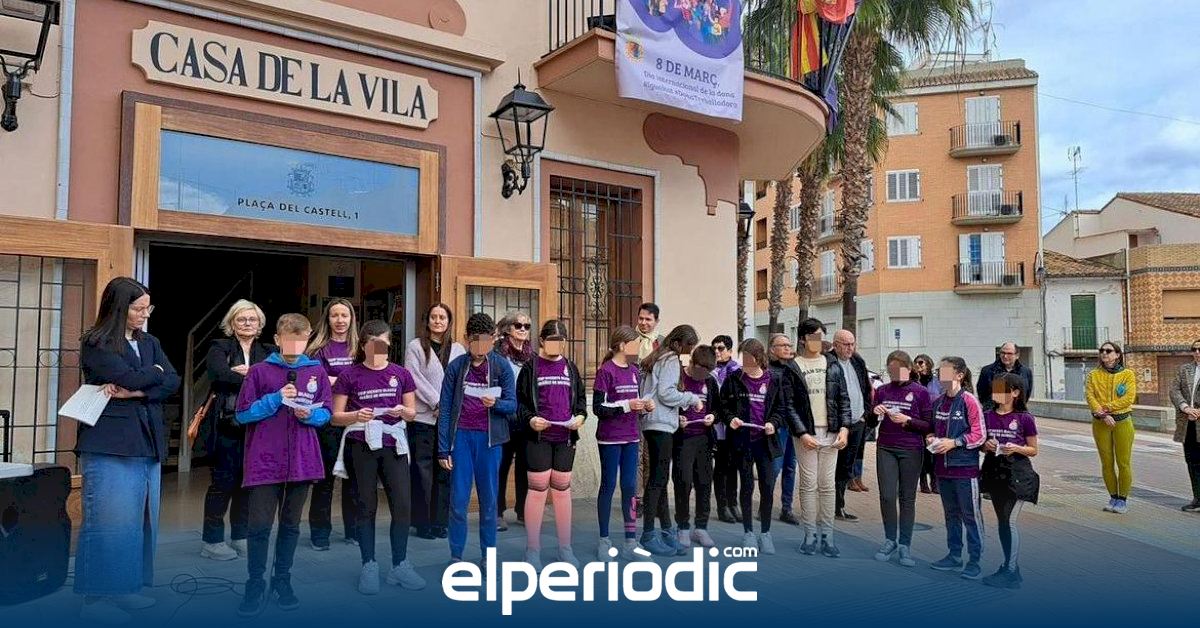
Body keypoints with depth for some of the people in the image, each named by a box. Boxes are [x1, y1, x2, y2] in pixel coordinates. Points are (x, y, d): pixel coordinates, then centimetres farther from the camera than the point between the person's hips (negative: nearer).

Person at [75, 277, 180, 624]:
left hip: (148, 443, 6)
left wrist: (134, 392, -13)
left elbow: (173, 382, 1)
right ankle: (97, 596, 8)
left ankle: (127, 587, 21)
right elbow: (129, 377, -18)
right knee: (110, 522, -3)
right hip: (110, 445, -6)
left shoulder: (151, 343, 14)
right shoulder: (96, 344, -5)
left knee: (142, 520, 10)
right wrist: (155, 372, 1)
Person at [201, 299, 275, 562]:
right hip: (228, 425, -3)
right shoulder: (219, 348, 4)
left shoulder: (269, 352, 13)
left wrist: (245, 372, -16)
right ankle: (212, 541, 11)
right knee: (223, 481, 0)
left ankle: (240, 537, 21)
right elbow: (220, 373, -16)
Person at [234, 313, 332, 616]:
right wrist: (275, 399, -15)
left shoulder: (317, 371, 4)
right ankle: (256, 585, 13)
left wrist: (309, 414, -14)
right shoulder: (259, 371, -1)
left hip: (302, 459, 2)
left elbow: (326, 413, 7)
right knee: (260, 525, -1)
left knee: (291, 524, 12)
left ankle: (282, 581, 26)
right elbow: (243, 414, -3)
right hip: (265, 459, -2)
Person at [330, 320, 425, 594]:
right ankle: (369, 567, 19)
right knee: (366, 507, 6)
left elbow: (412, 413, 10)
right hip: (360, 448, -2)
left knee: (403, 505, -1)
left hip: (393, 446, 2)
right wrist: (356, 415, -19)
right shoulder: (349, 375, -2)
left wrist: (402, 411, -13)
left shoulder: (401, 373, 5)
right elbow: (336, 417, 0)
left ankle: (400, 566, 14)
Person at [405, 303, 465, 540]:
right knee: (422, 471, 0)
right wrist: (438, 403, -13)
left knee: (445, 471, 6)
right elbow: (415, 379, -7)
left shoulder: (458, 350, 12)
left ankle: (439, 521, 15)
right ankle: (422, 522, 10)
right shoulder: (415, 347, 3)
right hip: (423, 417, -3)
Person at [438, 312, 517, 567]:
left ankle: (487, 557, 20)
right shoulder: (456, 366, 0)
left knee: (489, 499, 7)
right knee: (458, 500, 2)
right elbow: (444, 409, 1)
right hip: (461, 436, 0)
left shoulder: (502, 366, -1)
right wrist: (443, 449, -2)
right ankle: (456, 556, 16)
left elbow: (512, 405, -1)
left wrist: (494, 403, -23)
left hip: (489, 438, 0)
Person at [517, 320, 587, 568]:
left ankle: (565, 548, 19)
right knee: (538, 489, -1)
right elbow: (520, 401, -1)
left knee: (562, 489, 10)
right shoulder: (531, 367, 1)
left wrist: (580, 415, -4)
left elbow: (580, 397, 15)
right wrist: (529, 419, -18)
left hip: (565, 437, 3)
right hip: (538, 436, -3)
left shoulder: (570, 367, 11)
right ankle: (532, 550, 11)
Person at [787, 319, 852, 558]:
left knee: (828, 484, 5)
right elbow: (789, 404, -4)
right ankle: (810, 535, 9)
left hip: (831, 432, 3)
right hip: (806, 433, -3)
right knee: (809, 484, 0)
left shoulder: (832, 364, 10)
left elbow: (843, 398, 9)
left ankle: (827, 535, 11)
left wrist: (844, 428, -3)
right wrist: (802, 433, -12)